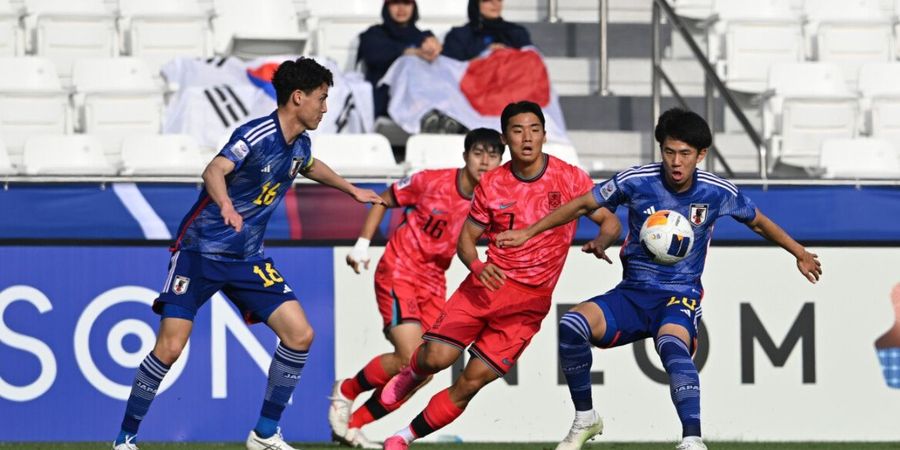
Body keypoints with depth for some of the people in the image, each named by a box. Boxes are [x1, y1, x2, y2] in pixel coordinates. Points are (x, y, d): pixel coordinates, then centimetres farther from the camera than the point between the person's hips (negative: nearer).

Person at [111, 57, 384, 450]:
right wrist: (226, 205, -58)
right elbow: (214, 172, -38)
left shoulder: (299, 145, 5)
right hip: (201, 251, -7)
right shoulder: (257, 135, -20)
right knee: (170, 347, -14)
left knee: (300, 334, -6)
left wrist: (351, 190, 42)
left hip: (247, 258, 7)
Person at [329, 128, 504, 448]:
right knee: (411, 359, -19)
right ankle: (346, 391, 6)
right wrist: (362, 244, -4)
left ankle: (354, 424, 14)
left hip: (434, 283, 5)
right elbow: (384, 200, 1)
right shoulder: (431, 182, -13)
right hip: (399, 271, -5)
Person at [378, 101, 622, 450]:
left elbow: (610, 221, -1)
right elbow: (466, 238, 8)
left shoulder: (570, 178, -4)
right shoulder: (492, 184, 2)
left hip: (530, 299, -1)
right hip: (488, 283, 1)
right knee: (437, 357, -15)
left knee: (472, 382, -8)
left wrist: (600, 242, -25)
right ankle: (413, 374, 22)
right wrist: (477, 266, -14)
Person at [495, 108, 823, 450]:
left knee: (672, 345, -38)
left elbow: (758, 222, 15)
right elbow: (584, 205, 6)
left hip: (681, 297, -2)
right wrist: (528, 233, 6)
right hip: (632, 293, 2)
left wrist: (800, 253, 22)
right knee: (572, 325, -26)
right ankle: (585, 420, -6)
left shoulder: (718, 193, -6)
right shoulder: (635, 182, -8)